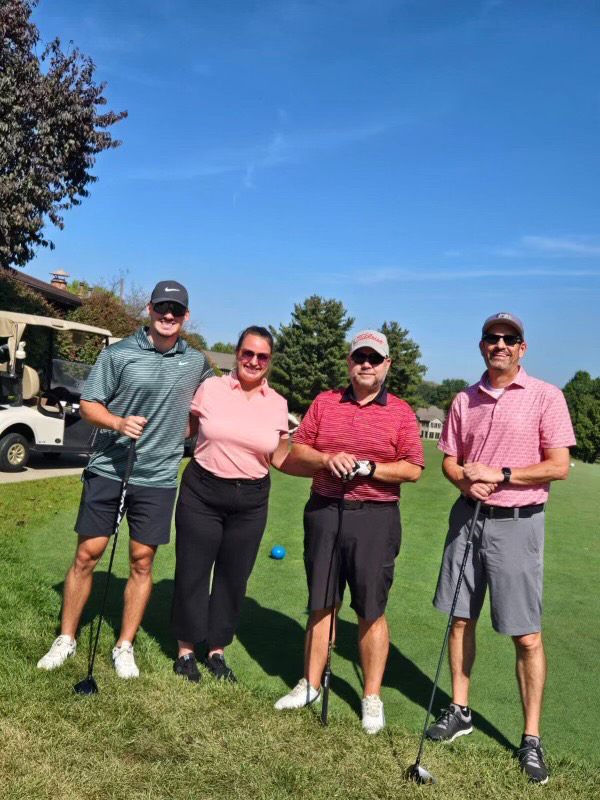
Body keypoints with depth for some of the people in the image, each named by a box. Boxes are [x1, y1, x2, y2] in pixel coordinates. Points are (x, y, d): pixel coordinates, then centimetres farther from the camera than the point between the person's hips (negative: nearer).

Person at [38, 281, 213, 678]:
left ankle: (125, 646, 22)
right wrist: (118, 423, -20)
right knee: (87, 553, 4)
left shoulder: (197, 362, 5)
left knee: (142, 561, 7)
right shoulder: (118, 353, -4)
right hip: (107, 469, -1)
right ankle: (66, 638, 23)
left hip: (158, 477, 2)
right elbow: (88, 405, -2)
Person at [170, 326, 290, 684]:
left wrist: (290, 438, -7)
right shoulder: (211, 388, -2)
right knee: (192, 571, 5)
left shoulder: (278, 404, 2)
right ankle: (186, 650, 24)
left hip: (250, 501, 2)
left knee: (234, 576, 10)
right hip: (202, 492, -1)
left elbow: (278, 460, 8)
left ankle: (217, 650, 28)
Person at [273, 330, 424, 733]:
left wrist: (369, 468, -16)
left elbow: (413, 468, -4)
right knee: (320, 604, 12)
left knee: (372, 610, 4)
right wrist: (326, 459, -12)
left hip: (376, 518, -2)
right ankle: (311, 684, 27)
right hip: (324, 511, 3)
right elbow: (297, 452, 7)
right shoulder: (324, 403, 9)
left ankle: (372, 697, 19)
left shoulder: (401, 412, 2)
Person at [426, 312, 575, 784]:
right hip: (469, 516, 4)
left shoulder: (546, 396, -5)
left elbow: (559, 465, -9)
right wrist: (467, 479, -10)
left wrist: (500, 474, -17)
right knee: (461, 619, 11)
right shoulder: (465, 400, 8)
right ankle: (460, 711, 29)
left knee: (527, 636, 1)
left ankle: (531, 739, 16)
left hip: (517, 523, -4)